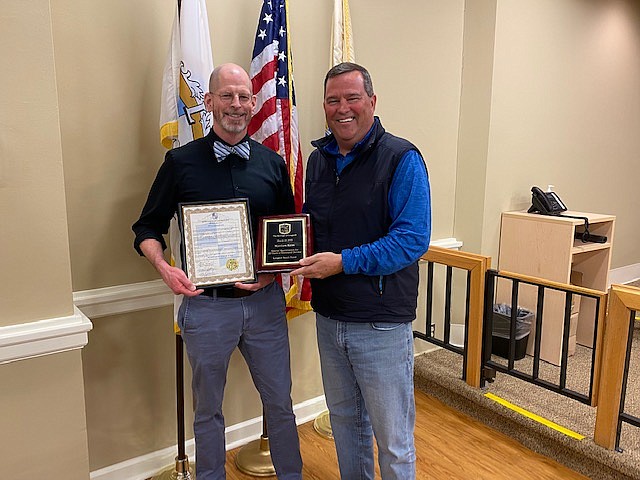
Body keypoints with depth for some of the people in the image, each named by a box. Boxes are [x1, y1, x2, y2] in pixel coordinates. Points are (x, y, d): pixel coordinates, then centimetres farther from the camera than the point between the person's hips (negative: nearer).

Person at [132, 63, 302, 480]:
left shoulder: (272, 163, 4)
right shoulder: (181, 161, -2)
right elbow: (148, 228, 3)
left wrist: (274, 270, -8)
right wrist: (165, 268, -15)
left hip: (264, 300, 2)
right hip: (205, 304, -1)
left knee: (280, 401, 15)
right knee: (208, 409, 16)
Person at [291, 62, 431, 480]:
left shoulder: (401, 158, -11)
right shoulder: (319, 159, 9)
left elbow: (413, 239, -19)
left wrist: (343, 262, -24)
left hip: (381, 323, -6)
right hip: (329, 316, 6)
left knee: (393, 437, 8)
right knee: (344, 420, 23)